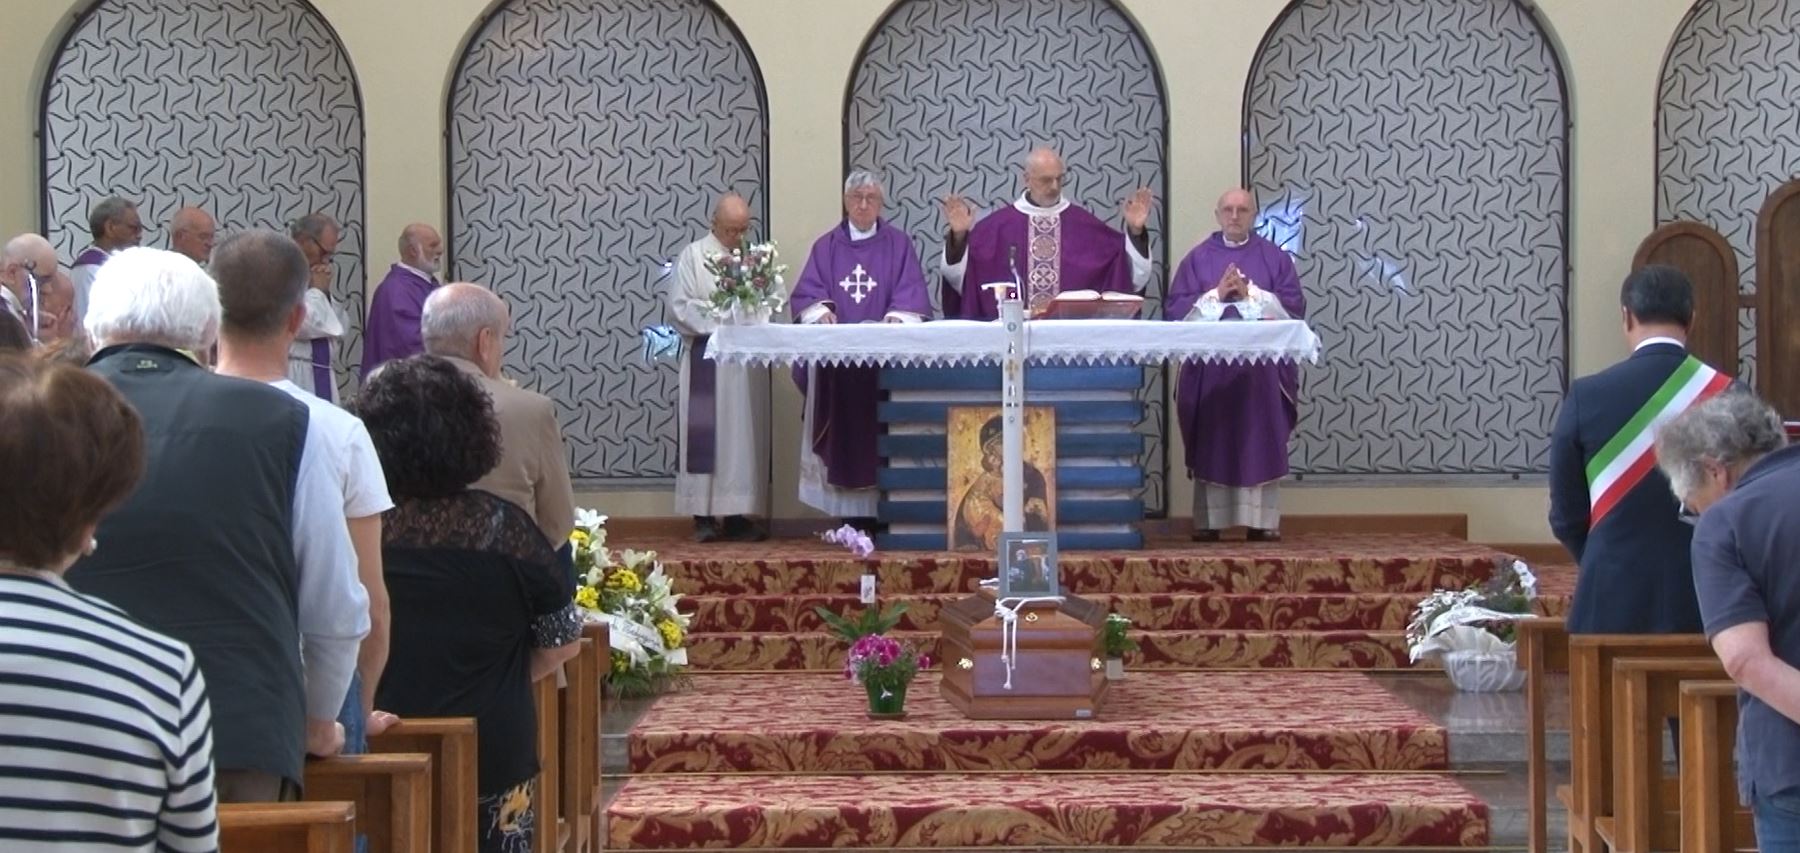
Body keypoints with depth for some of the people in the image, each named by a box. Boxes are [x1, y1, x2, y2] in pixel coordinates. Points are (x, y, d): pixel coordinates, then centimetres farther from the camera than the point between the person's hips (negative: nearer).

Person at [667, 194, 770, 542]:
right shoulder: (693, 256, 2)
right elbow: (679, 306, -4)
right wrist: (718, 321, -13)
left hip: (748, 360, 4)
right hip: (707, 359, -4)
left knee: (745, 436, 3)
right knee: (706, 435, -5)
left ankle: (737, 514, 6)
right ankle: (703, 515, -2)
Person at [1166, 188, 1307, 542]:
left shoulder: (1275, 258, 10)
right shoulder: (1197, 258, 9)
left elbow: (1294, 305, 0)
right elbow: (1177, 309, 2)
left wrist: (1251, 294, -10)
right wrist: (1216, 295, -11)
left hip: (1262, 368, 0)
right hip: (1210, 366, 0)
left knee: (1260, 444, -3)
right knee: (1212, 444, -2)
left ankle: (1262, 520, 0)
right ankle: (1209, 520, 1)